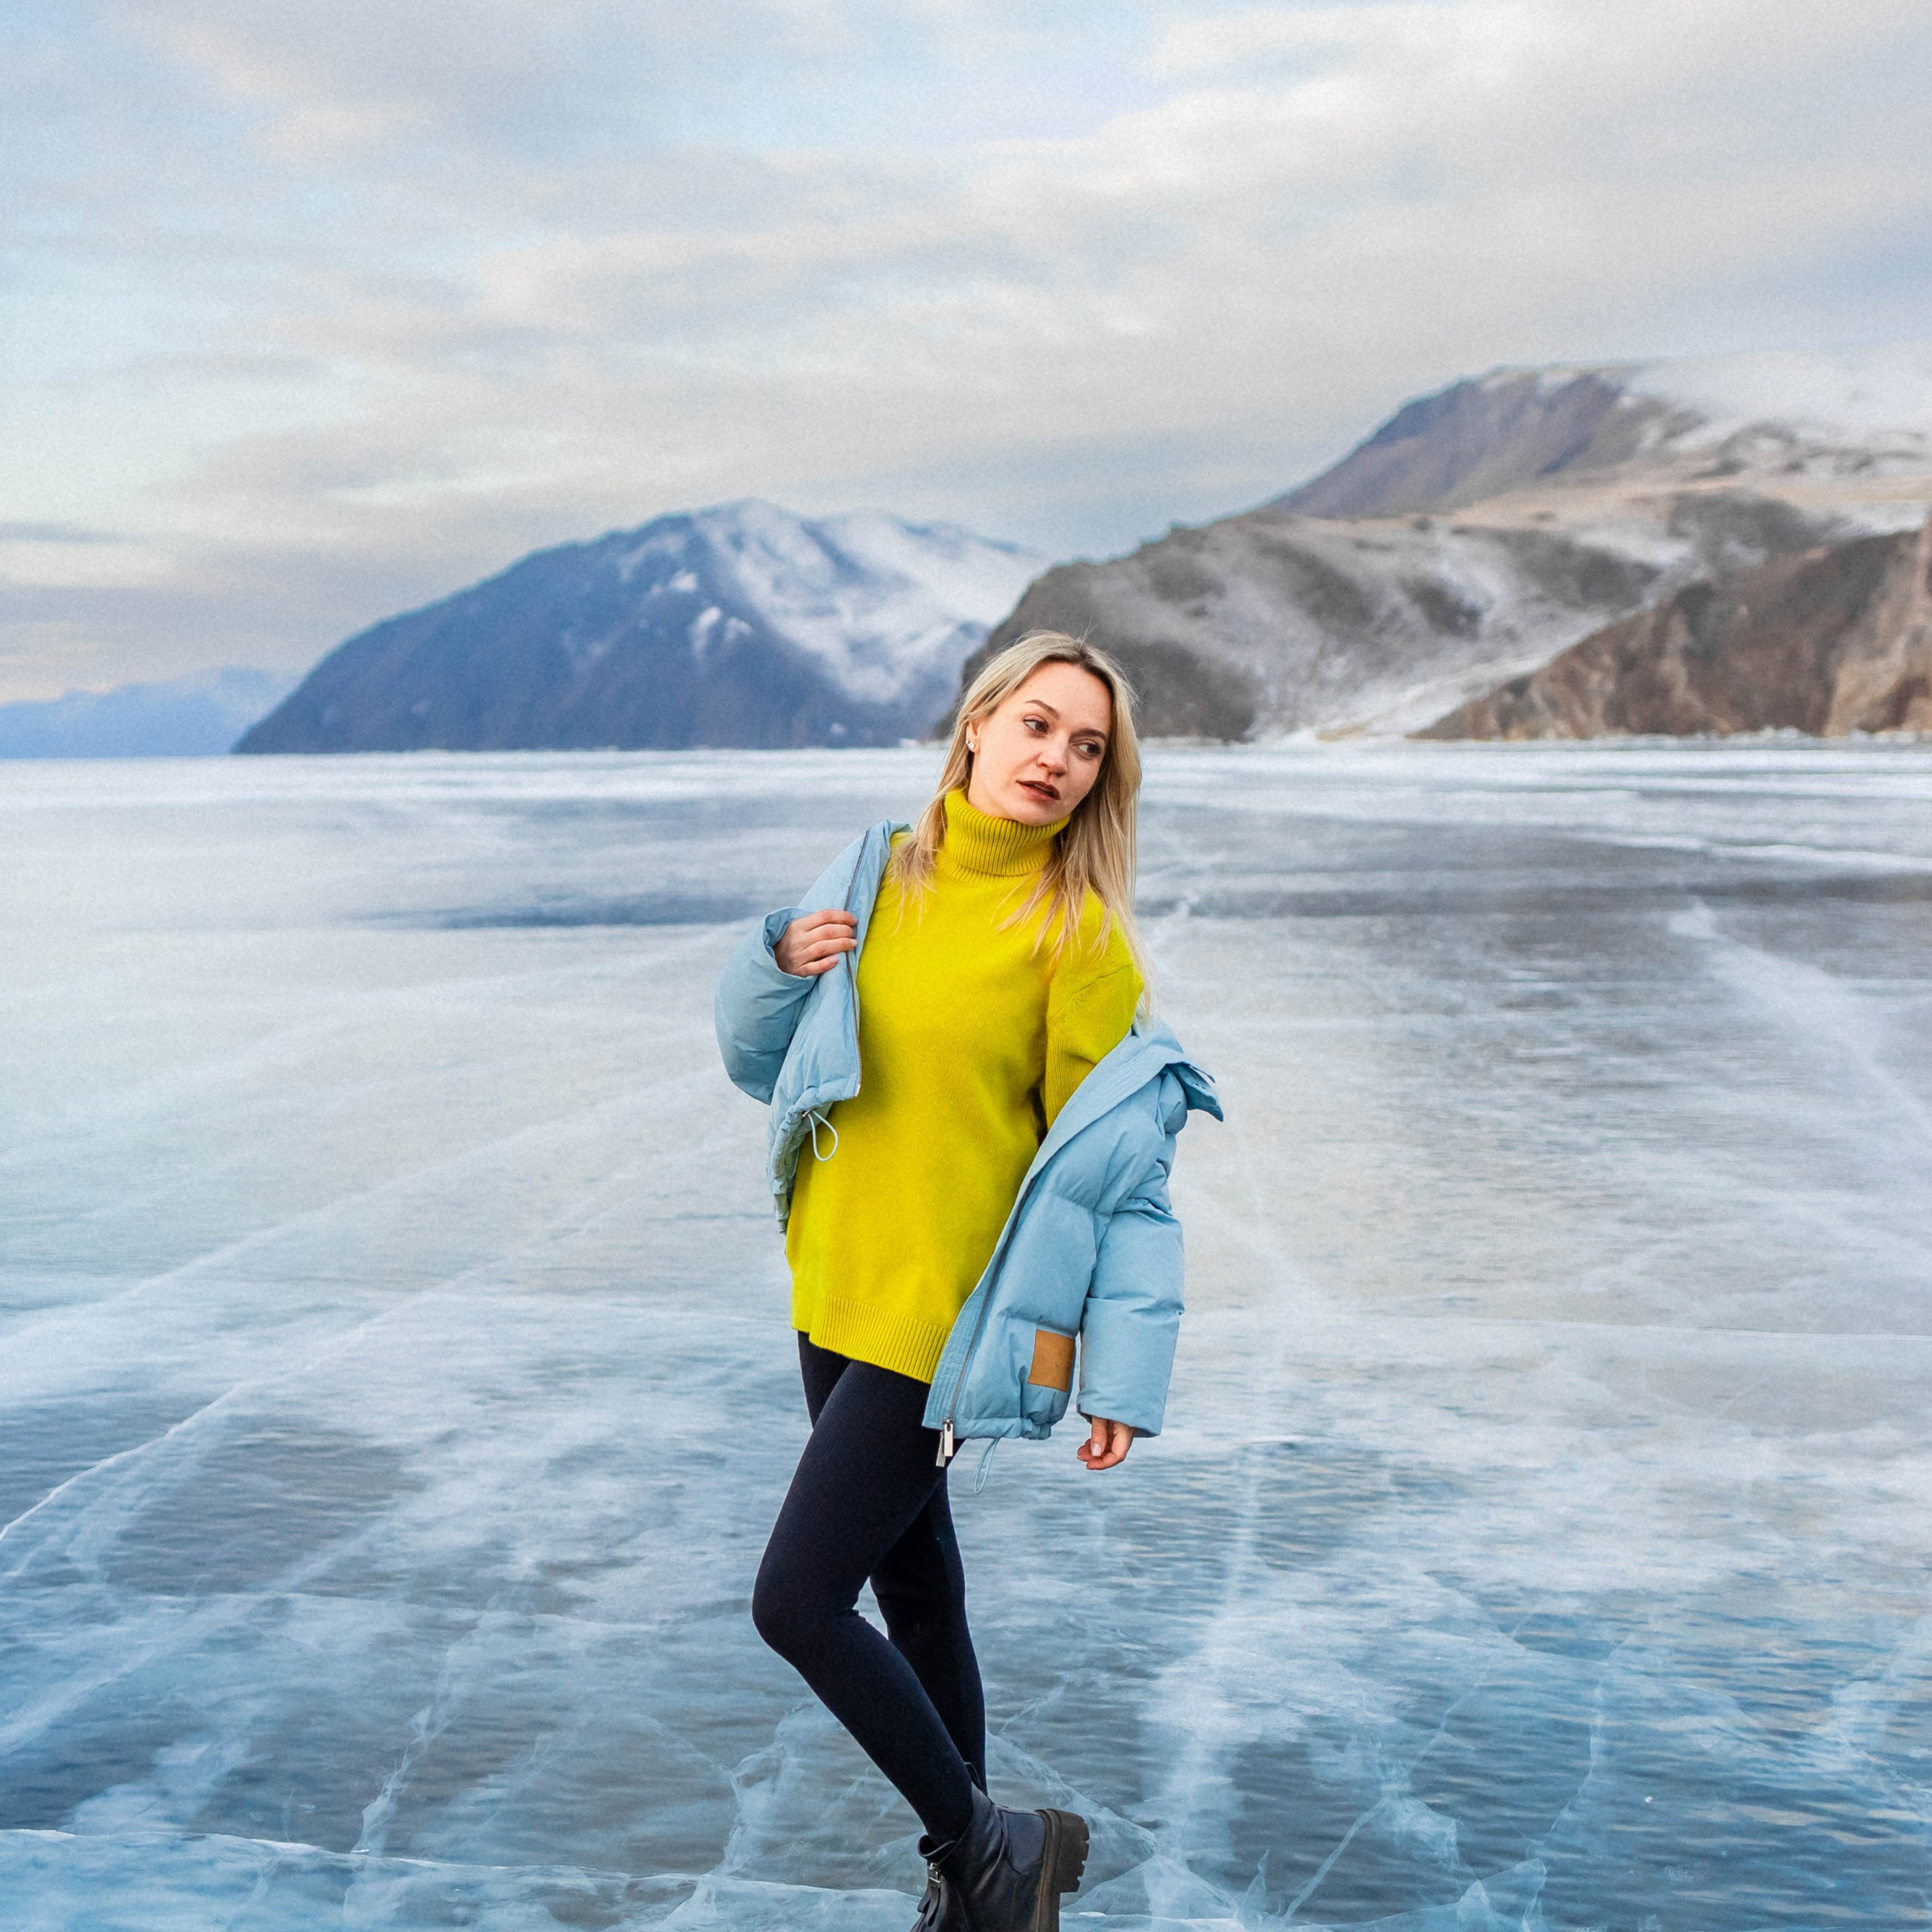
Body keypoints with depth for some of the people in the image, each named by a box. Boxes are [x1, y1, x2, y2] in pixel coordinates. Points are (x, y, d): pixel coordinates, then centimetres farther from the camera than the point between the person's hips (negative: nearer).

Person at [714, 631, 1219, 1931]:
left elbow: (1111, 1166, -12)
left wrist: (1125, 1372, -15)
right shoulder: (880, 875, 5)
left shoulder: (1076, 930, -12)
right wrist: (782, 964, -8)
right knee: (916, 1603, 17)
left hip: (947, 1321, -6)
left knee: (797, 1602, -9)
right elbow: (760, 1061, 13)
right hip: (837, 1295, 6)